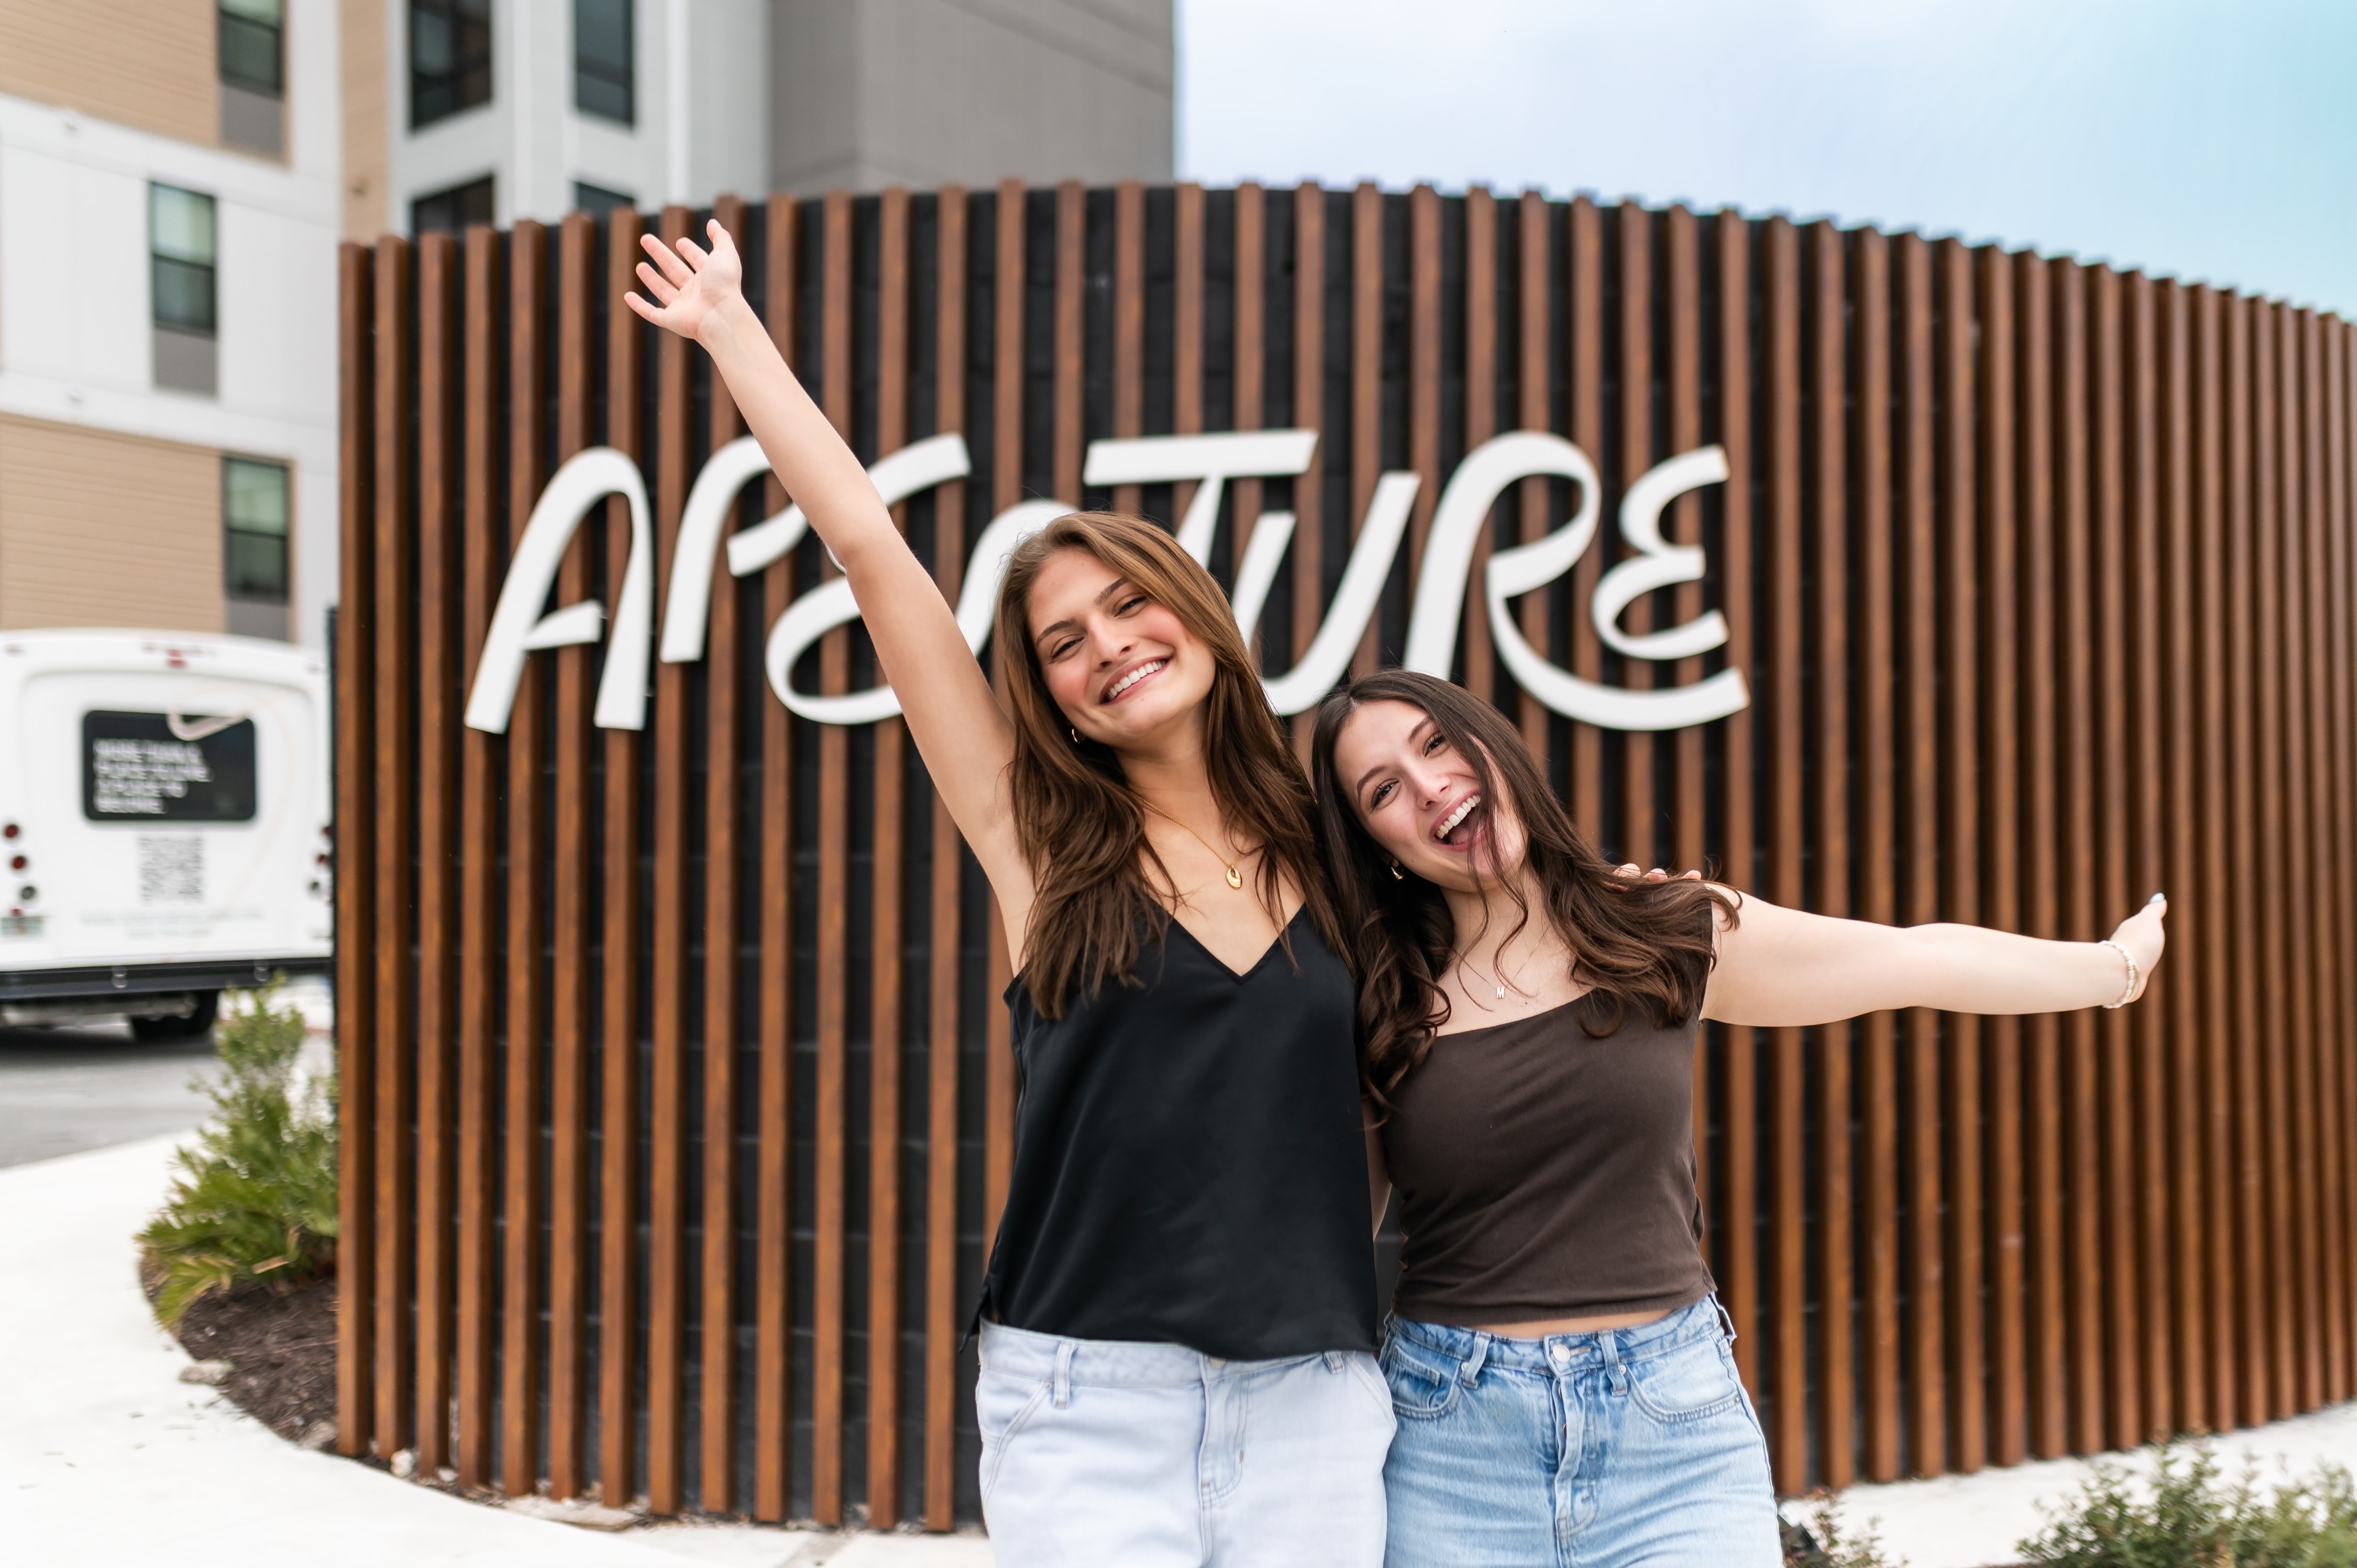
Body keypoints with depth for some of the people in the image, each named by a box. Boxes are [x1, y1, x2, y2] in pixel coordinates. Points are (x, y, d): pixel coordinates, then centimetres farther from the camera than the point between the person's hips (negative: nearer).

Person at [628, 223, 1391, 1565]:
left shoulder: (1323, 848, 5)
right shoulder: (1040, 840, 0)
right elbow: (872, 550, -1)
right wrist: (734, 331, 3)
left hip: (1314, 1404, 2)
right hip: (1088, 1403, -1)